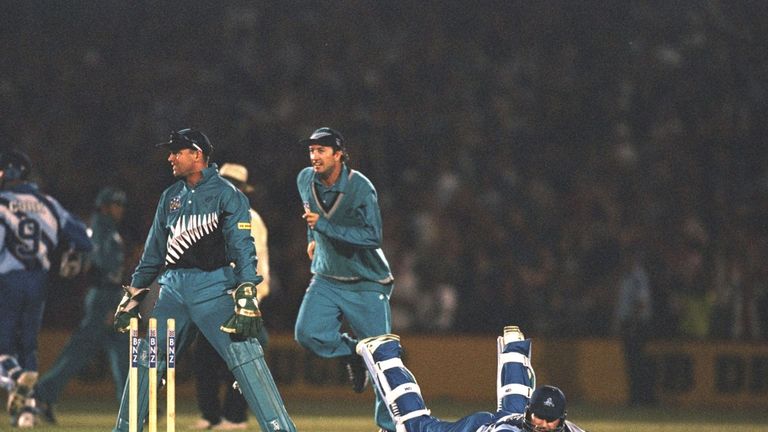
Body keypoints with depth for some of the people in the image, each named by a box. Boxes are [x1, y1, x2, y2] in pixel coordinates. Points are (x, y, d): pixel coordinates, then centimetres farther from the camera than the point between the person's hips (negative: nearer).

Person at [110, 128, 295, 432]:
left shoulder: (226, 194, -4)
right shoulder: (171, 197, 15)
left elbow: (242, 248, -13)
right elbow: (153, 252, 22)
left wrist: (246, 301, -23)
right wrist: (132, 298, 19)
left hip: (214, 287, -6)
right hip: (174, 287, 6)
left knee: (244, 356, -15)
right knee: (146, 358, 5)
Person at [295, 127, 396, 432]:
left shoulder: (360, 188, -20)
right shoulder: (305, 180, -2)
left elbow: (372, 237, -28)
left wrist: (324, 225, -31)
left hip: (367, 284, -5)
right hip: (326, 280, 5)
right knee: (308, 333, -19)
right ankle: (351, 353, 11)